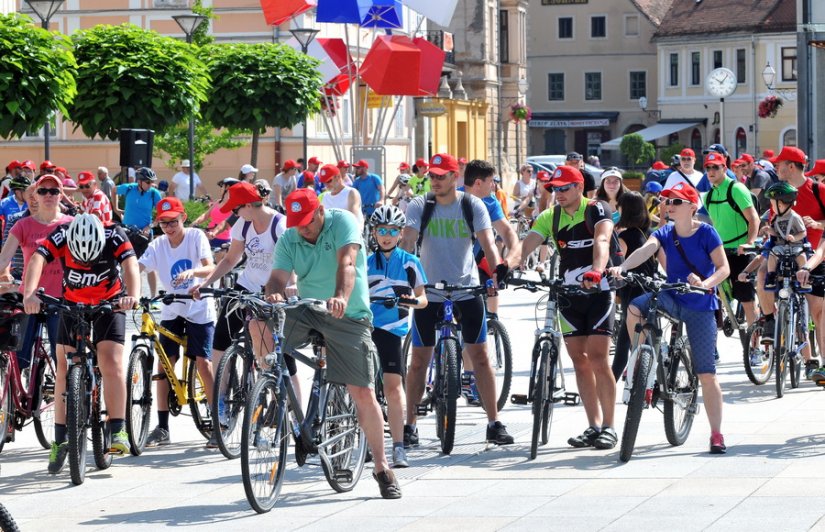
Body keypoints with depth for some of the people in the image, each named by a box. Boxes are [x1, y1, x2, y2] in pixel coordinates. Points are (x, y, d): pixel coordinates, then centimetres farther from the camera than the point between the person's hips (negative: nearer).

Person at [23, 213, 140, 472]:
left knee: (111, 361, -17)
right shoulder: (61, 236, -26)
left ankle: (118, 431, -13)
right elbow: (37, 260, -39)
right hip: (72, 303, 1)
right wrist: (30, 294, -57)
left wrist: (133, 296, -60)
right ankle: (60, 439, 1)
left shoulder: (114, 236, -27)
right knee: (64, 366, -4)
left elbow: (130, 265, -40)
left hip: (110, 302, -1)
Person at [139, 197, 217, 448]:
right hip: (172, 311, 4)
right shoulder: (158, 245, -2)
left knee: (203, 363, -10)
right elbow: (137, 268, -16)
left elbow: (210, 268, -21)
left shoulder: (196, 237, -10)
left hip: (199, 309, -3)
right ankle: (162, 428, 5)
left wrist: (191, 272, -43)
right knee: (164, 364, -2)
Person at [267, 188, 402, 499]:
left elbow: (347, 263, -26)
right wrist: (275, 293, -35)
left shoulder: (342, 222, -10)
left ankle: (382, 468, 5)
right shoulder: (288, 240, 2)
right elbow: (278, 276, -10)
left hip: (348, 317, -3)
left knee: (363, 394, -8)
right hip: (307, 311, 3)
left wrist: (341, 297, -45)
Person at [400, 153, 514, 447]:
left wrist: (498, 267, -34)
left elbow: (486, 239, -15)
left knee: (479, 356, -1)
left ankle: (494, 424, 5)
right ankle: (410, 425, 12)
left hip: (467, 290, 0)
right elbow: (408, 239, -16)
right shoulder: (420, 205, -3)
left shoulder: (473, 205, -3)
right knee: (419, 359, 3)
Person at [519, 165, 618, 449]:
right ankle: (594, 426, 12)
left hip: (598, 291, -5)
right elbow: (526, 245, -10)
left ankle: (609, 427, -4)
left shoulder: (597, 210, -9)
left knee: (597, 359, -11)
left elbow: (602, 241, -28)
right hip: (568, 295, 5)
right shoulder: (550, 217, 4)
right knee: (580, 362, 5)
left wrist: (596, 270, -48)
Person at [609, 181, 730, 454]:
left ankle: (717, 434, 3)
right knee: (635, 308, -29)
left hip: (700, 306, -3)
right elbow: (645, 250, -17)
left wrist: (705, 284, -33)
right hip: (672, 297, 3)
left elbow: (724, 267, -13)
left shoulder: (706, 233, -8)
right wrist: (621, 268, -36)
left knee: (707, 374, -5)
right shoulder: (664, 233, 2)